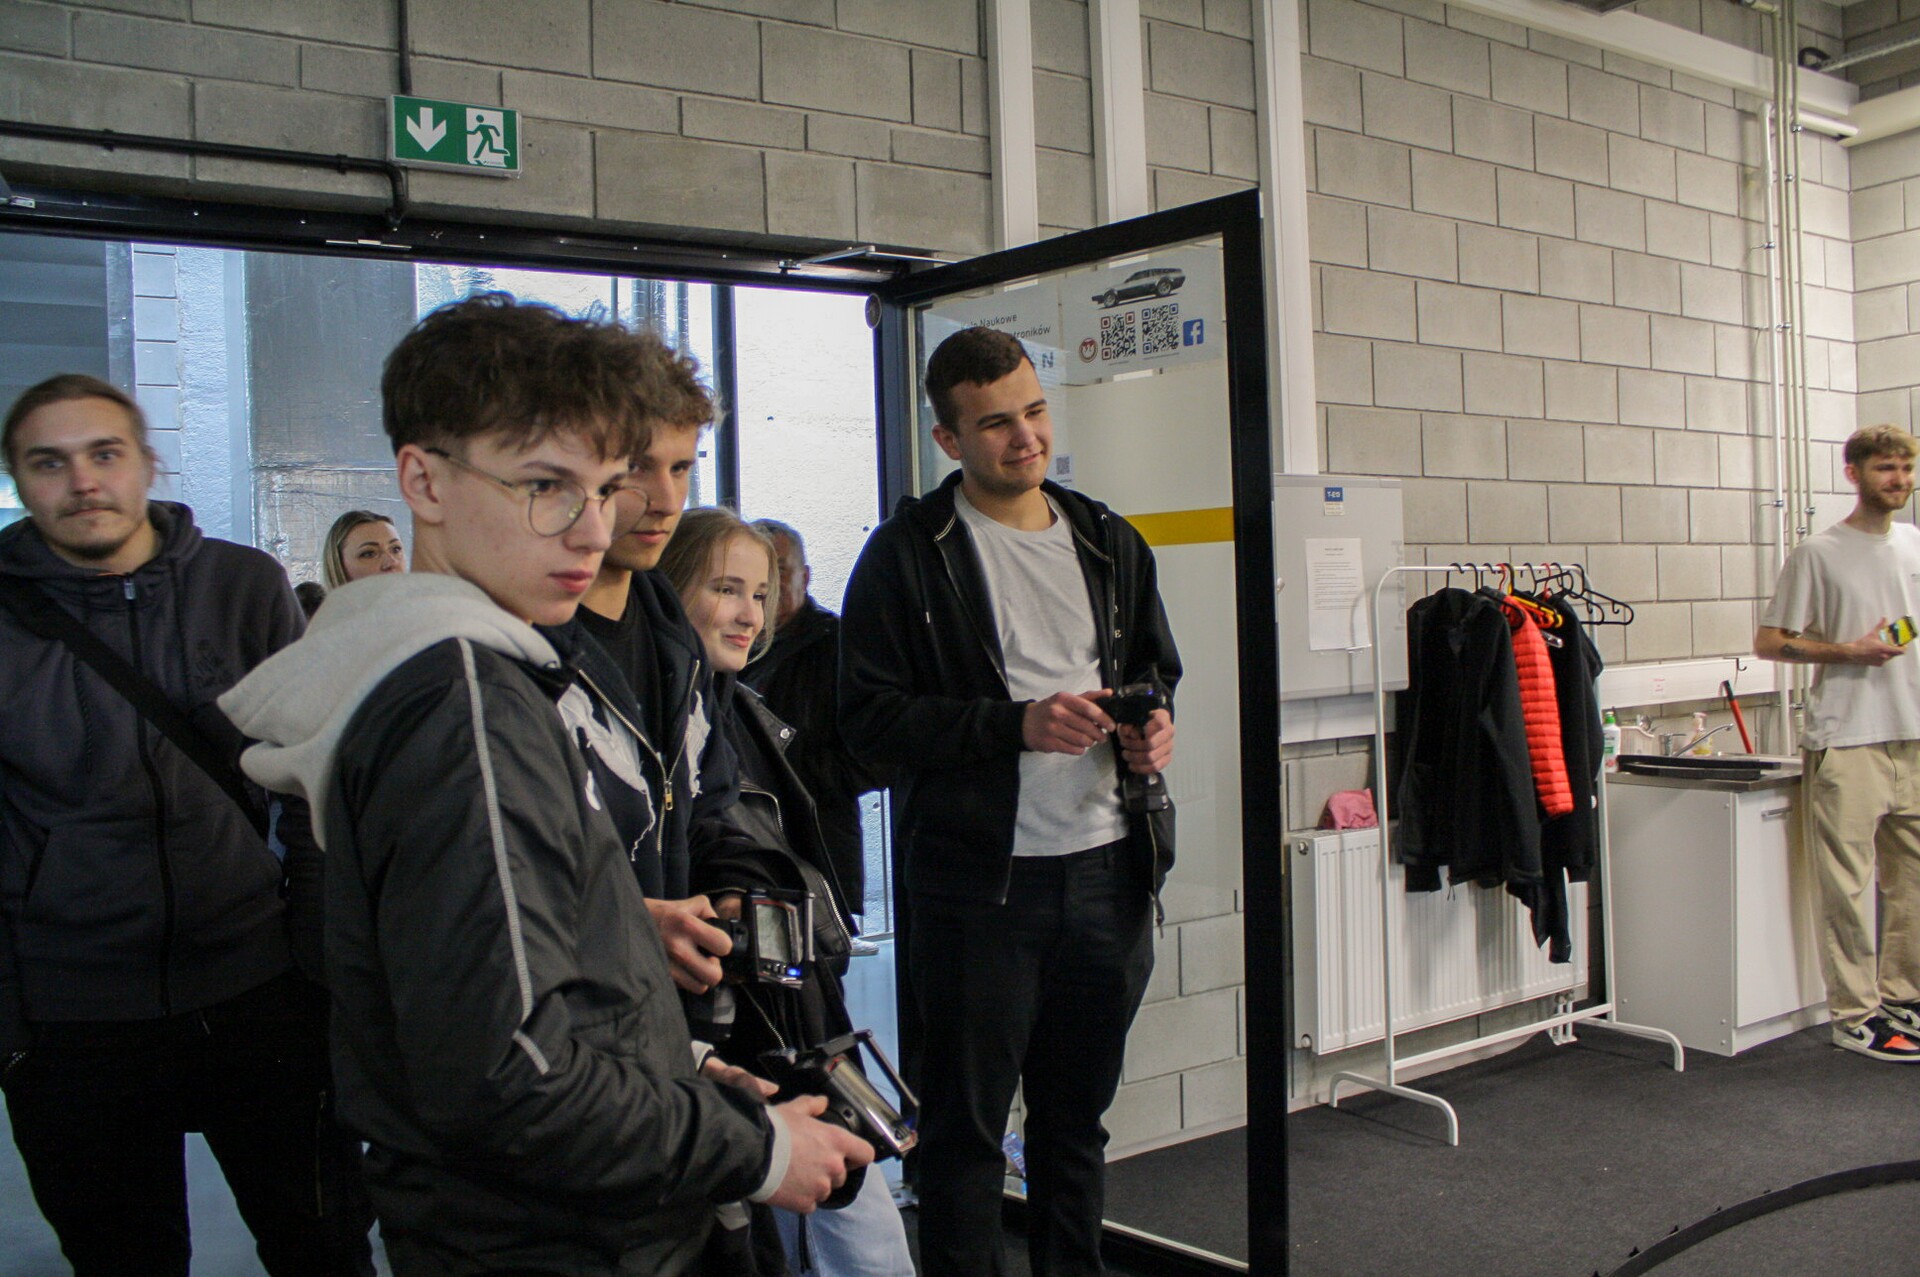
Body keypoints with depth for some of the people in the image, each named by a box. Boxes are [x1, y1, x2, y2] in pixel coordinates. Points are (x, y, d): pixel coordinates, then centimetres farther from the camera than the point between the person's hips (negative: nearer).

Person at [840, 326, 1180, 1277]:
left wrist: (1155, 724, 0)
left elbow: (1157, 668, 23)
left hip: (1107, 869, 5)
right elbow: (871, 717, -10)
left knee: (1078, 1114, 18)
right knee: (965, 1124, 6)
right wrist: (1017, 725, -19)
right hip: (979, 877, -5)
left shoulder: (1110, 542, 12)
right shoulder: (908, 554, -6)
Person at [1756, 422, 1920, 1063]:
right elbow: (1769, 642, -4)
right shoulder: (1818, 554, -3)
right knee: (1849, 884, -3)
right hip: (1847, 741, -6)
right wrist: (1848, 652, -14)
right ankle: (1856, 1015, 4)